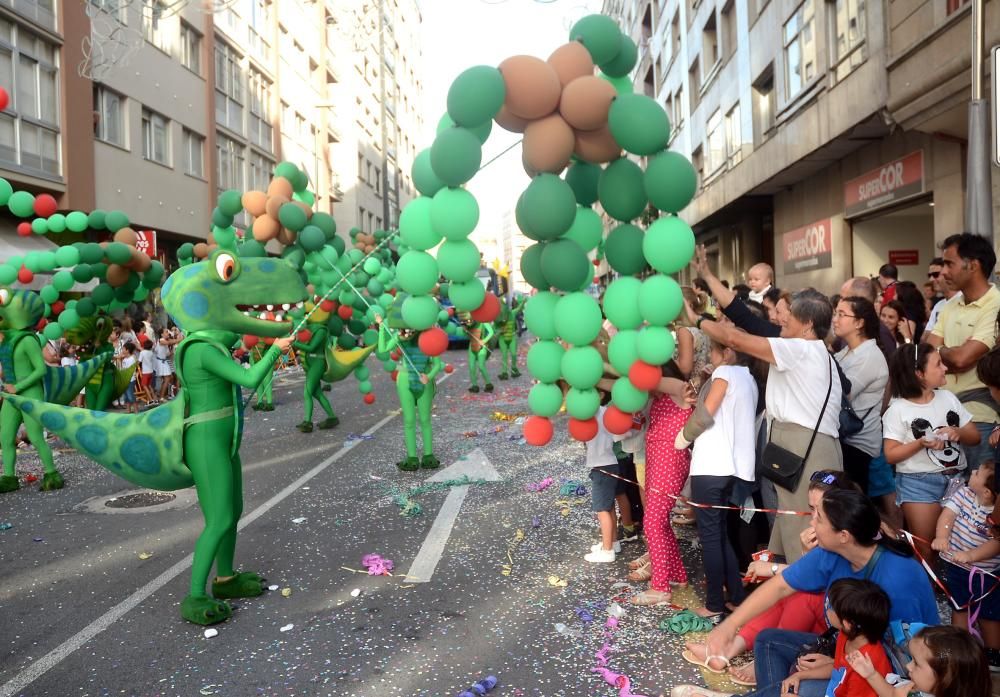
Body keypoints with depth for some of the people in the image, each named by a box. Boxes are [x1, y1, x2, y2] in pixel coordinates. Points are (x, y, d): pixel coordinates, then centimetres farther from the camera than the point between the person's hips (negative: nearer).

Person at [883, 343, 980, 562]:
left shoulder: (948, 397, 8)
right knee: (925, 548, -3)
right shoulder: (898, 409, -7)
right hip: (919, 482, -5)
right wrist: (921, 443, -22)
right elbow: (891, 455, -8)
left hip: (956, 478, 5)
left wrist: (957, 432, -10)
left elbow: (975, 437, 11)